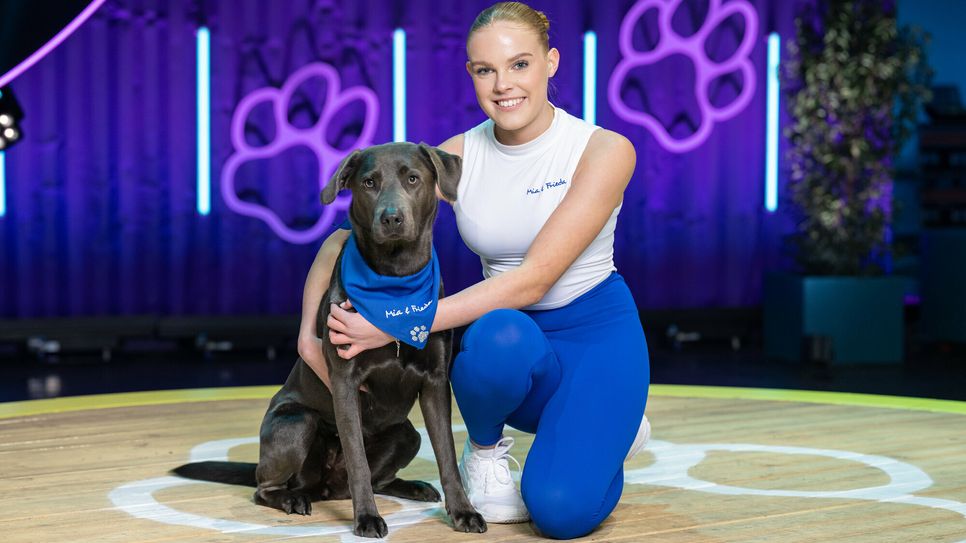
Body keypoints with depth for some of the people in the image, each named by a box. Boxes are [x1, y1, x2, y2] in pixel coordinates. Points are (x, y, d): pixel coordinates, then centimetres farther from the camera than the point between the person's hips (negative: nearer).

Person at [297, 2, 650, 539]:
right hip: (514, 330, 2)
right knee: (500, 335, -38)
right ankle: (486, 451, -4)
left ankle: (610, 422, 10)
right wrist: (310, 331, -17)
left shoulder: (605, 150, -17)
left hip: (596, 331, -2)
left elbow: (533, 280, -24)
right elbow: (346, 235, -1)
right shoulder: (459, 155, -6)